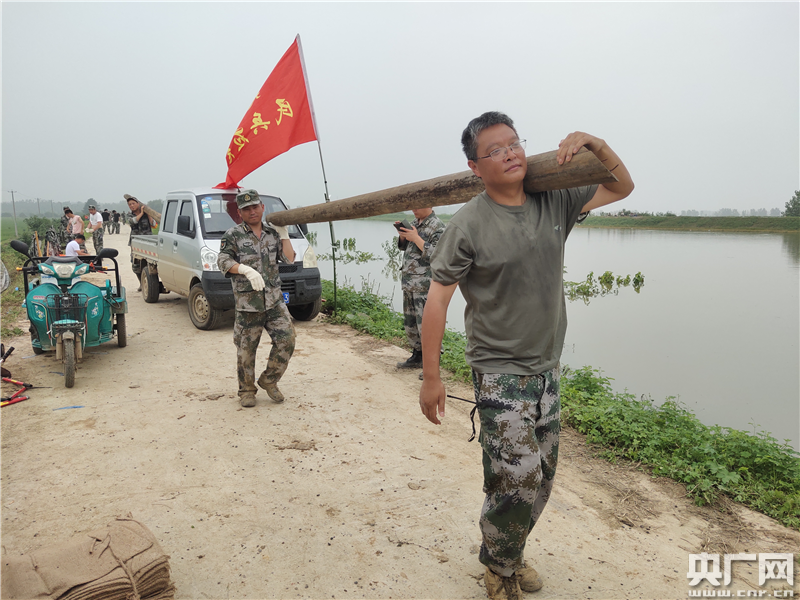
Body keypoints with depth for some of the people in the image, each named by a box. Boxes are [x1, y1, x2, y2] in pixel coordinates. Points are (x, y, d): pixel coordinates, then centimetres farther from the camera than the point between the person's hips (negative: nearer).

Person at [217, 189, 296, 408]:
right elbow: (223, 261, -12)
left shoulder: (272, 232, 12)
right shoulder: (232, 236, 1)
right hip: (247, 304, -3)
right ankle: (246, 390, 23)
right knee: (246, 350, 4)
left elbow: (290, 259, 7)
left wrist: (283, 234, -2)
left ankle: (268, 380, 16)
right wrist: (247, 270, -28)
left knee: (286, 340, -5)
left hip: (275, 301, 3)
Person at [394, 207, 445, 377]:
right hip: (408, 282, 8)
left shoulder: (437, 226, -9)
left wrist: (416, 238, -19)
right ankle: (417, 357, 28)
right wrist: (402, 234, 2)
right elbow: (403, 246, 23)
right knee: (410, 323, 15)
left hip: (424, 284, -8)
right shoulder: (415, 223, 15)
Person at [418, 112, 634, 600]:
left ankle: (511, 554, 39)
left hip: (547, 369, 6)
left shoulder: (555, 202, 3)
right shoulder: (468, 225, -12)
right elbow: (437, 299, -12)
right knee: (518, 478, -9)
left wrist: (594, 144, -5)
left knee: (542, 477, 14)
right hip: (499, 373, -6)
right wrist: (431, 377, -13)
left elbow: (622, 187, 14)